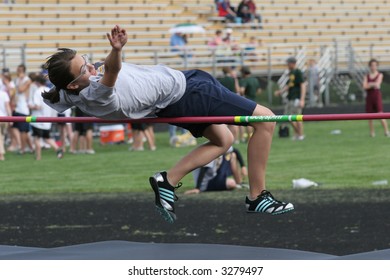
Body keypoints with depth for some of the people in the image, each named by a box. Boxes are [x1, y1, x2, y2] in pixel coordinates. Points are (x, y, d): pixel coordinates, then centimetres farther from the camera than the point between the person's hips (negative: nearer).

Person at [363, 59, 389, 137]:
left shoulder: (380, 75, 5)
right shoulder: (367, 76, 12)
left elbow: (377, 84, -10)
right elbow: (365, 86, -2)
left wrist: (370, 84, -4)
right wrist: (373, 85, -9)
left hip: (377, 95, -3)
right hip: (369, 96, 3)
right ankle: (372, 132, 10)